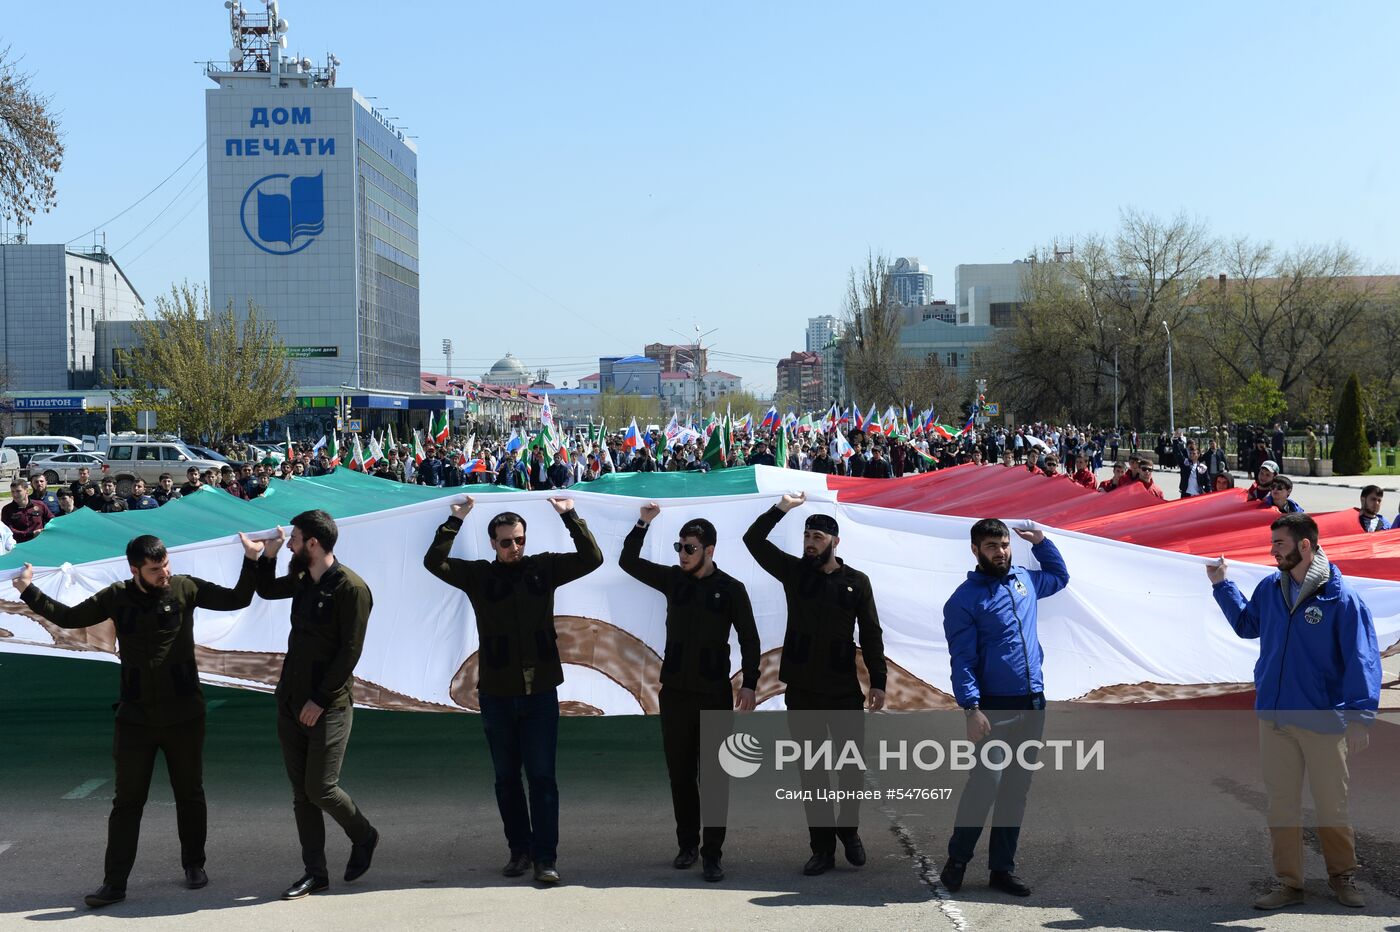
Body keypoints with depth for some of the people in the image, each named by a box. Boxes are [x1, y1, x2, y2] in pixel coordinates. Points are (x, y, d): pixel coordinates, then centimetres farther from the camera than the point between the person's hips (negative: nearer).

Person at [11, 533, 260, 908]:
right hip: (135, 718, 1)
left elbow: (236, 599, -4)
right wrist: (30, 592, 0)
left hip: (184, 715, 0)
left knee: (189, 794, 11)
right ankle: (115, 882, 7)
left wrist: (251, 560, -15)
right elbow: (70, 617, 8)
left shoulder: (185, 589, -6)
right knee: (127, 800, 3)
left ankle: (194, 865, 29)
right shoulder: (117, 597, -2)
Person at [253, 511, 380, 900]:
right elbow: (266, 590, 29)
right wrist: (268, 554, 12)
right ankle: (315, 872, 15)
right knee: (301, 792, 7)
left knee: (320, 789, -6)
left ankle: (363, 836, 21)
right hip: (290, 701, 7)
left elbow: (350, 652, -16)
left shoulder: (351, 588, -14)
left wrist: (320, 699, -17)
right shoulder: (303, 579, 9)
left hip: (327, 707, -7)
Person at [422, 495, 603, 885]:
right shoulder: (479, 575, 1)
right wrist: (455, 520, -16)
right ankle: (519, 849, 24)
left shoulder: (543, 569, 3)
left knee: (542, 776, -2)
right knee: (506, 778, 11)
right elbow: (434, 562, -10)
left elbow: (591, 559, -3)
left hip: (540, 692, -1)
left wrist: (569, 516, -10)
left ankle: (545, 857, 2)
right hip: (497, 695, 1)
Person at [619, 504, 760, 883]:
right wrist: (642, 524, -7)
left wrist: (749, 684, -9)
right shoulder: (673, 579, 5)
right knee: (680, 773, 9)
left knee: (715, 777, -2)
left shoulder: (731, 589, -4)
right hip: (675, 692, 3)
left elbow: (749, 640, -1)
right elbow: (628, 562, 6)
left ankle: (712, 853, 3)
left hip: (715, 695, -3)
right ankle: (687, 844, 22)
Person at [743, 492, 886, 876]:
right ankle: (822, 849, 13)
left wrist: (878, 681, -5)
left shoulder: (857, 582, 0)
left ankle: (849, 830, 29)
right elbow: (753, 539, -3)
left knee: (852, 764, 5)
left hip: (844, 690, -1)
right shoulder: (794, 572, 3)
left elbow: (871, 636, 1)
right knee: (811, 771, 6)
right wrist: (781, 508, -11)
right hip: (801, 690, 1)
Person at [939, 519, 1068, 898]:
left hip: (1033, 705, 6)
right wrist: (972, 708, -21)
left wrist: (1041, 541, 22)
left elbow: (1061, 576, 36)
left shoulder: (1025, 580, 13)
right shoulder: (964, 599, -7)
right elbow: (962, 659, -12)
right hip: (996, 708, -6)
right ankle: (957, 860, 7)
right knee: (986, 783, -10)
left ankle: (1002, 867, 17)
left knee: (1017, 788, 9)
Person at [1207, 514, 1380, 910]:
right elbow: (1247, 625, 22)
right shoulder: (1270, 588, 3)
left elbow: (1362, 660, -14)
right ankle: (1288, 883, 19)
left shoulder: (1342, 598, -14)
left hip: (1323, 723, -4)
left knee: (1332, 806, 9)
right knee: (1281, 804, 9)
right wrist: (1222, 586, 15)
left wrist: (1360, 717, -18)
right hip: (1273, 717, 5)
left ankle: (1343, 876, 30)